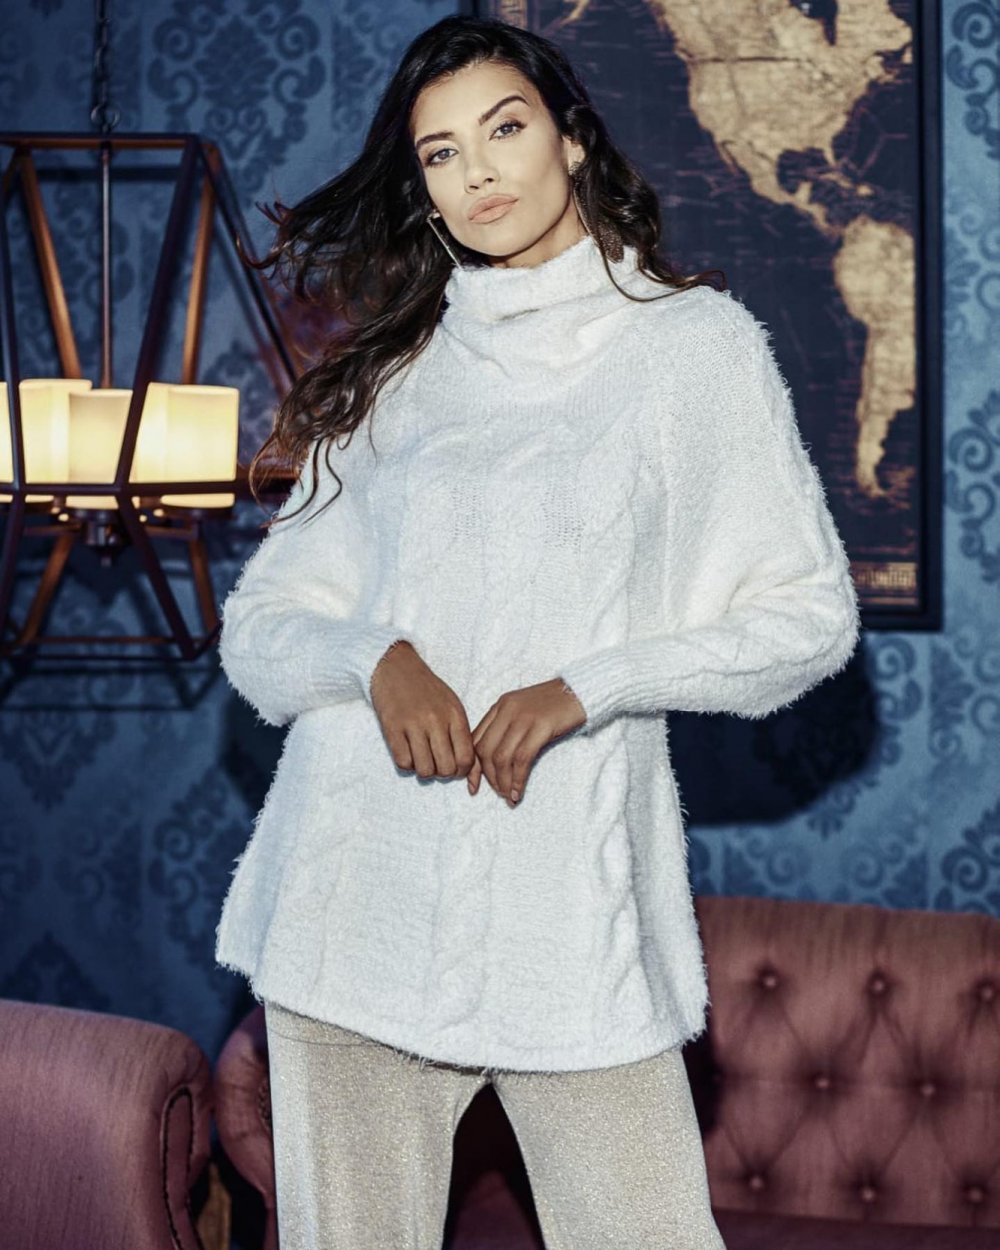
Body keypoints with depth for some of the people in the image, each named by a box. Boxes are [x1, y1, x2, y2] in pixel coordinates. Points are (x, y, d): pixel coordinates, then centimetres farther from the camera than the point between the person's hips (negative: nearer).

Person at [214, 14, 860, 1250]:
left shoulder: (696, 341, 6)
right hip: (357, 892, 3)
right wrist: (373, 661, -10)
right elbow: (255, 627, 12)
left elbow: (811, 616, 3)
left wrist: (586, 687, -10)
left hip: (574, 906, -2)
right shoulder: (392, 373, 14)